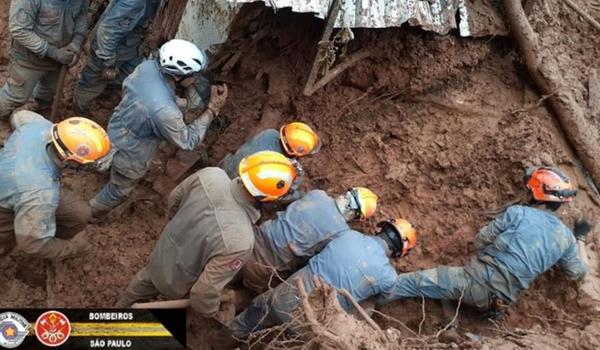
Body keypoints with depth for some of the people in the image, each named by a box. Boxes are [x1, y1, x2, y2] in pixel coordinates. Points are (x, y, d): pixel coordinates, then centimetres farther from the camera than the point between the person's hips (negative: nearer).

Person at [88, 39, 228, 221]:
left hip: (114, 131, 6)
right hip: (129, 155, -6)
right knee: (119, 190, 27)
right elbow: (188, 141, -26)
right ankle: (91, 213, 53)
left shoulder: (147, 66, -24)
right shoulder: (164, 111, -45)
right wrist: (212, 109, -25)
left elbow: (126, 85, 0)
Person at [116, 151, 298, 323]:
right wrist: (218, 315, -10)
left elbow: (174, 200, -6)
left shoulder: (210, 175, -27)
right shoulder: (238, 241, -43)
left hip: (161, 254, 5)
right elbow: (204, 291, -32)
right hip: (177, 284, -5)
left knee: (147, 279, 38)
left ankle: (122, 309, 67)